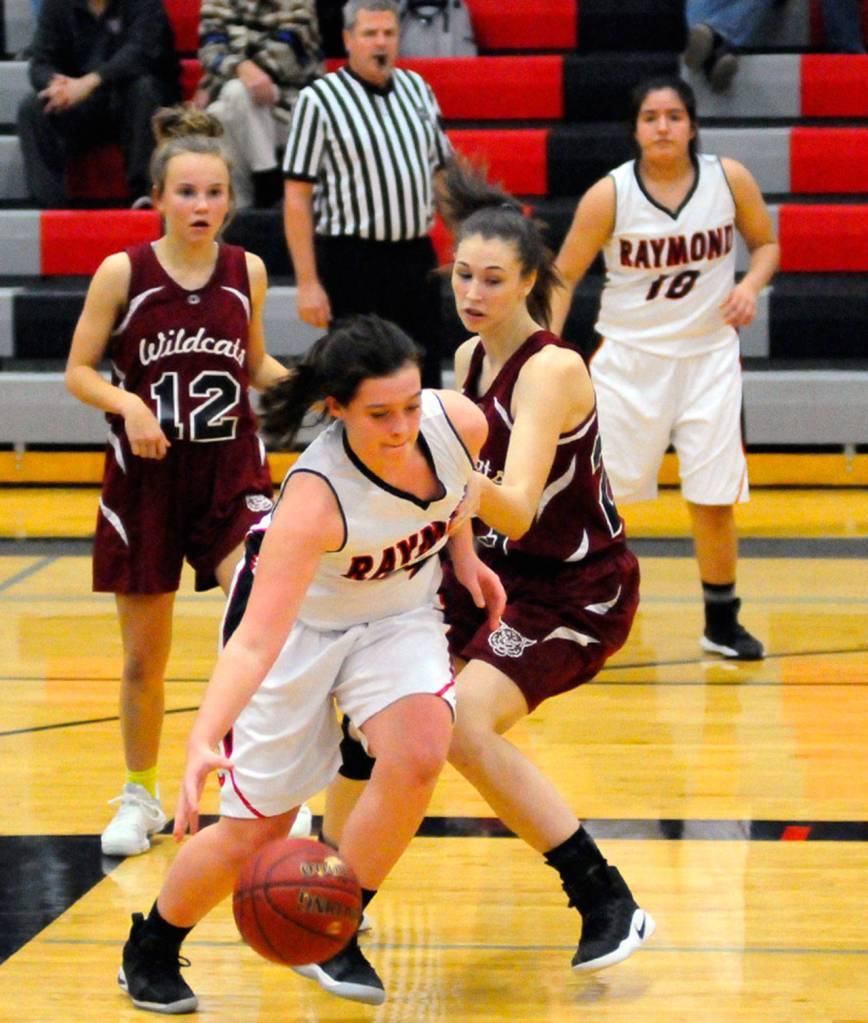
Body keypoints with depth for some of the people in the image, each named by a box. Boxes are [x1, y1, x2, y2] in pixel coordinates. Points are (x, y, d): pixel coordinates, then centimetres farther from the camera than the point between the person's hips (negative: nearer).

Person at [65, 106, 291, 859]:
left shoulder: (247, 272, 1)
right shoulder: (123, 274, -7)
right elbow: (79, 372, -2)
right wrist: (126, 403, -20)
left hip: (233, 476, 1)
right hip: (145, 480, -1)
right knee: (145, 658, 7)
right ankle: (140, 797, 27)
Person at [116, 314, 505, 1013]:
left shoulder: (460, 425, -25)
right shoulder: (314, 497, -40)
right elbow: (256, 640, -46)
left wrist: (463, 555, 2)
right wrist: (204, 736, -59)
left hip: (400, 614, 4)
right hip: (298, 620, -4)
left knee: (418, 754, -25)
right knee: (256, 831, -1)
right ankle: (151, 951, 28)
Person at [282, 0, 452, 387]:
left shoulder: (416, 89, 11)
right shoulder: (319, 100, -7)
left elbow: (441, 172, 19)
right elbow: (297, 199, -9)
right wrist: (307, 282, -15)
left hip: (417, 258, 5)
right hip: (352, 264, -5)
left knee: (425, 383, 8)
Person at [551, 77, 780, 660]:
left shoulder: (729, 180, -7)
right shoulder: (609, 196, -12)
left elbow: (766, 242, 9)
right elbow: (563, 277, -5)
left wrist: (751, 285, -12)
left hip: (709, 355, 1)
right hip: (630, 356, -1)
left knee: (714, 499, 3)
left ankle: (722, 622, 19)